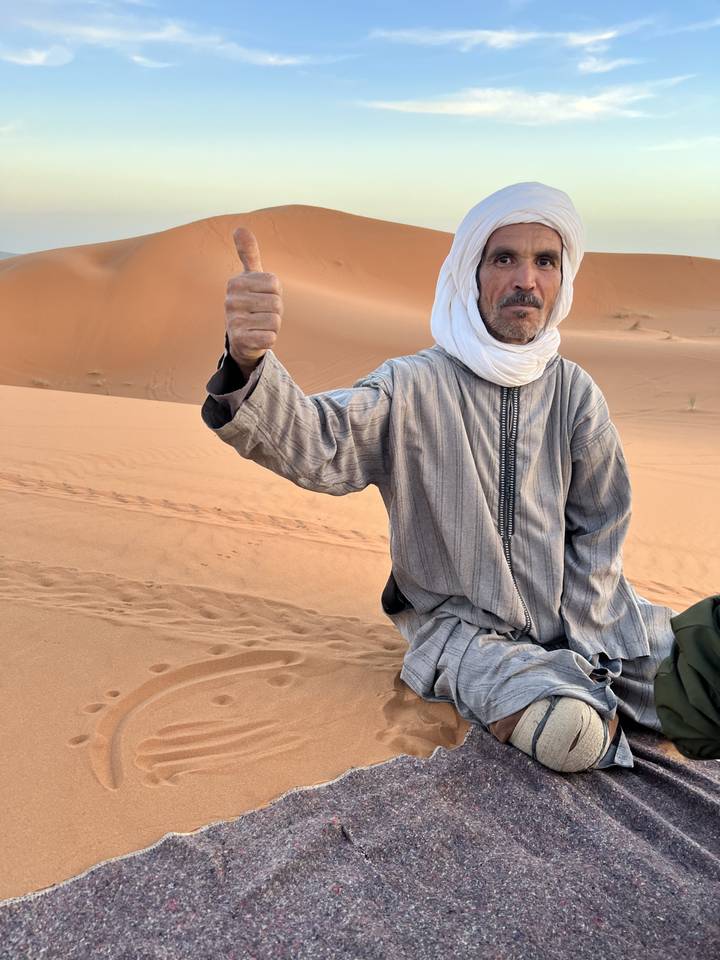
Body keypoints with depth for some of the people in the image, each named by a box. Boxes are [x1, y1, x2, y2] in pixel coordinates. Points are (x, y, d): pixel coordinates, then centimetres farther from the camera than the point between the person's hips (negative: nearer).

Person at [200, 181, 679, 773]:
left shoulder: (573, 390, -1)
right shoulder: (412, 388, -14)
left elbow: (599, 528, 4)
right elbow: (314, 442, -32)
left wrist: (579, 640, -2)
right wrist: (249, 364, -52)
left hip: (576, 617, 4)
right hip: (464, 625, -4)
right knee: (564, 732, -27)